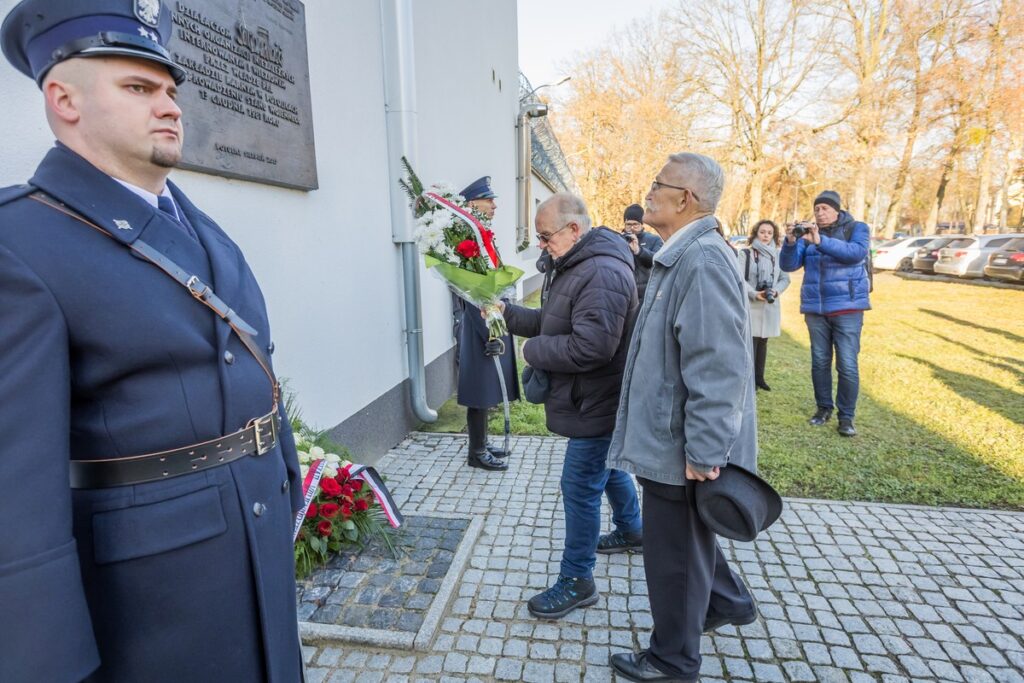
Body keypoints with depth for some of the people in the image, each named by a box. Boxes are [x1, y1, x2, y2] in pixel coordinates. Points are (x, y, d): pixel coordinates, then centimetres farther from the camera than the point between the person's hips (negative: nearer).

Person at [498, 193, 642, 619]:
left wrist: (533, 350, -20)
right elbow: (551, 322, 12)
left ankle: (576, 581, 18)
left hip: (596, 404, -11)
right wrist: (508, 313, 0)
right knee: (608, 469, 27)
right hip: (594, 400, 11)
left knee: (580, 488, 0)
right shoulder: (576, 265, 10)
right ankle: (631, 530, 51)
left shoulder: (602, 274, -26)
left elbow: (589, 347, -33)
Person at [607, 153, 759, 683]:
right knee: (685, 536, 27)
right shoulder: (679, 256, 11)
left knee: (673, 551, 9)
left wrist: (705, 452, -25)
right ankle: (727, 601, 51)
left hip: (681, 445, -10)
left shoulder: (703, 261, -23)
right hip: (668, 435, 10)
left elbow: (718, 368, -27)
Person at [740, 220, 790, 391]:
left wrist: (776, 291, -12)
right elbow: (740, 279, -8)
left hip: (771, 305, 4)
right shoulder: (746, 253, -2)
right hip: (750, 304, -4)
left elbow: (785, 278, 9)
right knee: (750, 342, -6)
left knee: (763, 342, 12)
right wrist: (754, 294, -21)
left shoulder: (778, 255, 10)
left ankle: (759, 377, 22)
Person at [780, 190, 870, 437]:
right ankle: (824, 407, 23)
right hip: (815, 308, 3)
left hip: (847, 307, -3)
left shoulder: (856, 228, 0)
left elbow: (857, 252, -21)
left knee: (847, 365, -4)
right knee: (819, 362, 9)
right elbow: (788, 265, -3)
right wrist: (790, 242, -22)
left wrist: (821, 241, -32)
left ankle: (846, 416, 8)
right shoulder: (807, 233, 7)